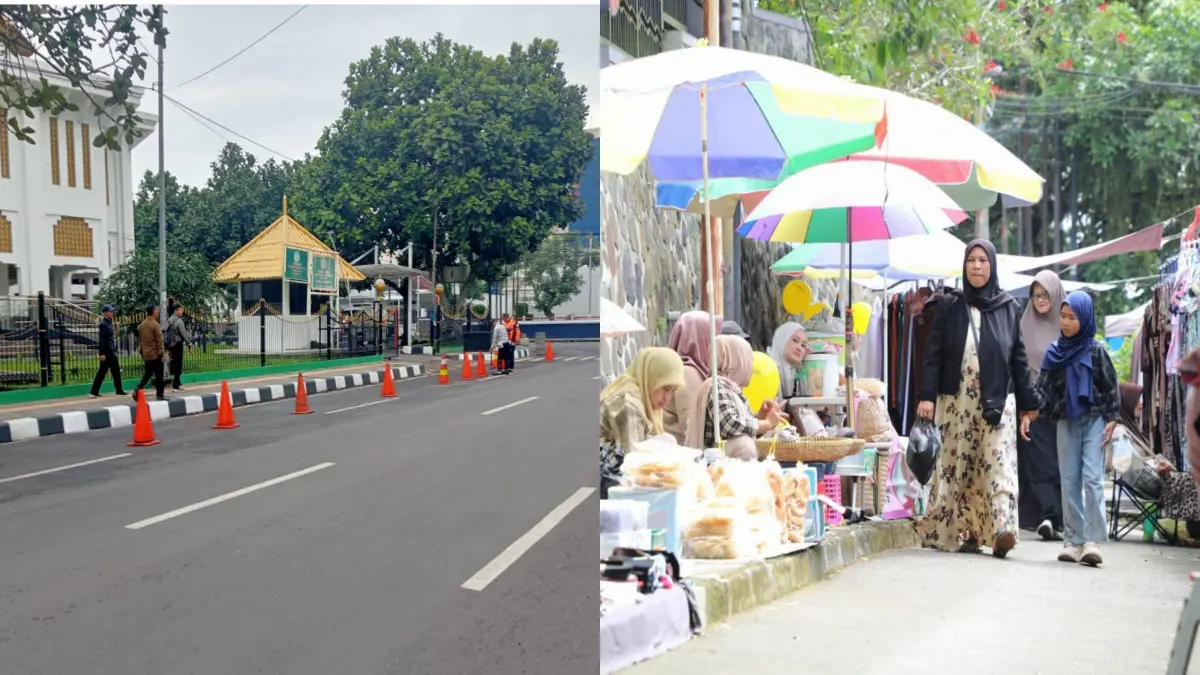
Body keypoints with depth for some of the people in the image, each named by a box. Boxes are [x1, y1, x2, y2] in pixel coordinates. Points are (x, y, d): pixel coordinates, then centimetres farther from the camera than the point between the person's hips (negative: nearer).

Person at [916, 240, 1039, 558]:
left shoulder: (1009, 308, 8)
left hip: (996, 402, 0)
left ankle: (1002, 531, -16)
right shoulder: (948, 306, 5)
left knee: (998, 464, -9)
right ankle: (962, 532, 9)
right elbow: (934, 353, 1)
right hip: (956, 401, 0)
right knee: (958, 466, 2)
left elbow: (1018, 358, 10)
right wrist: (927, 396, -9)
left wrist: (1028, 401, 8)